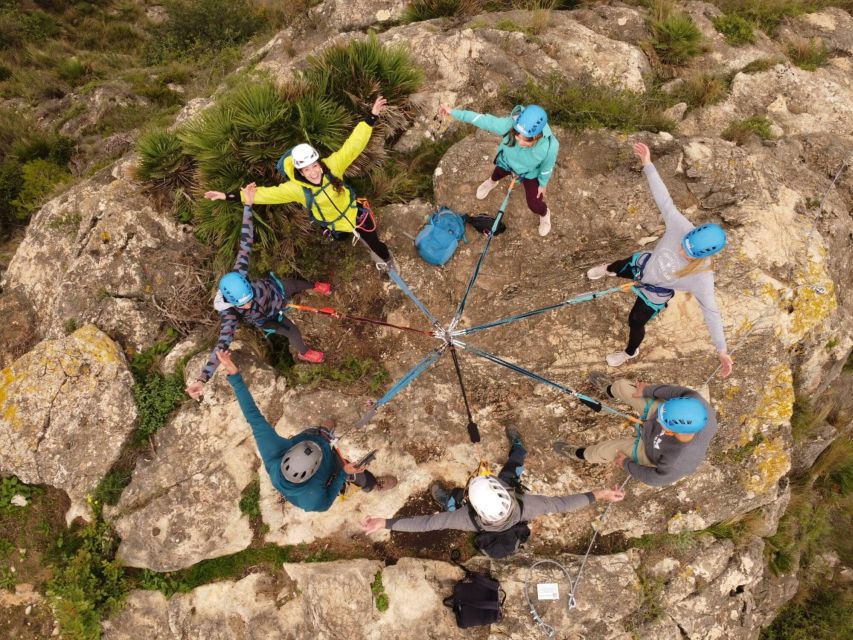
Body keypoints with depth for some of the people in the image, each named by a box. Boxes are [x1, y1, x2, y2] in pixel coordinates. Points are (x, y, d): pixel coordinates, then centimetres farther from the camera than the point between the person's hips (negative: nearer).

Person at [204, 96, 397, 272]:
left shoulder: (331, 166, -27)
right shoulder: (297, 189, -28)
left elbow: (352, 146, -29)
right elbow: (267, 193, -25)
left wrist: (372, 116, -36)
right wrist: (230, 196, -28)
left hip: (355, 213, 0)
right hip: (336, 226, 0)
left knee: (374, 243, 17)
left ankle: (387, 260, 51)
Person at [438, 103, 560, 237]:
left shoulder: (550, 146, -44)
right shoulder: (509, 124, -43)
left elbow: (547, 166, -22)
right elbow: (484, 119, -29)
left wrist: (543, 184, -4)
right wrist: (454, 112, -23)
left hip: (530, 173, -2)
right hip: (506, 161, 2)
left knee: (534, 205, 9)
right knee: (498, 173, 34)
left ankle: (544, 214, 49)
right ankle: (492, 182, 75)